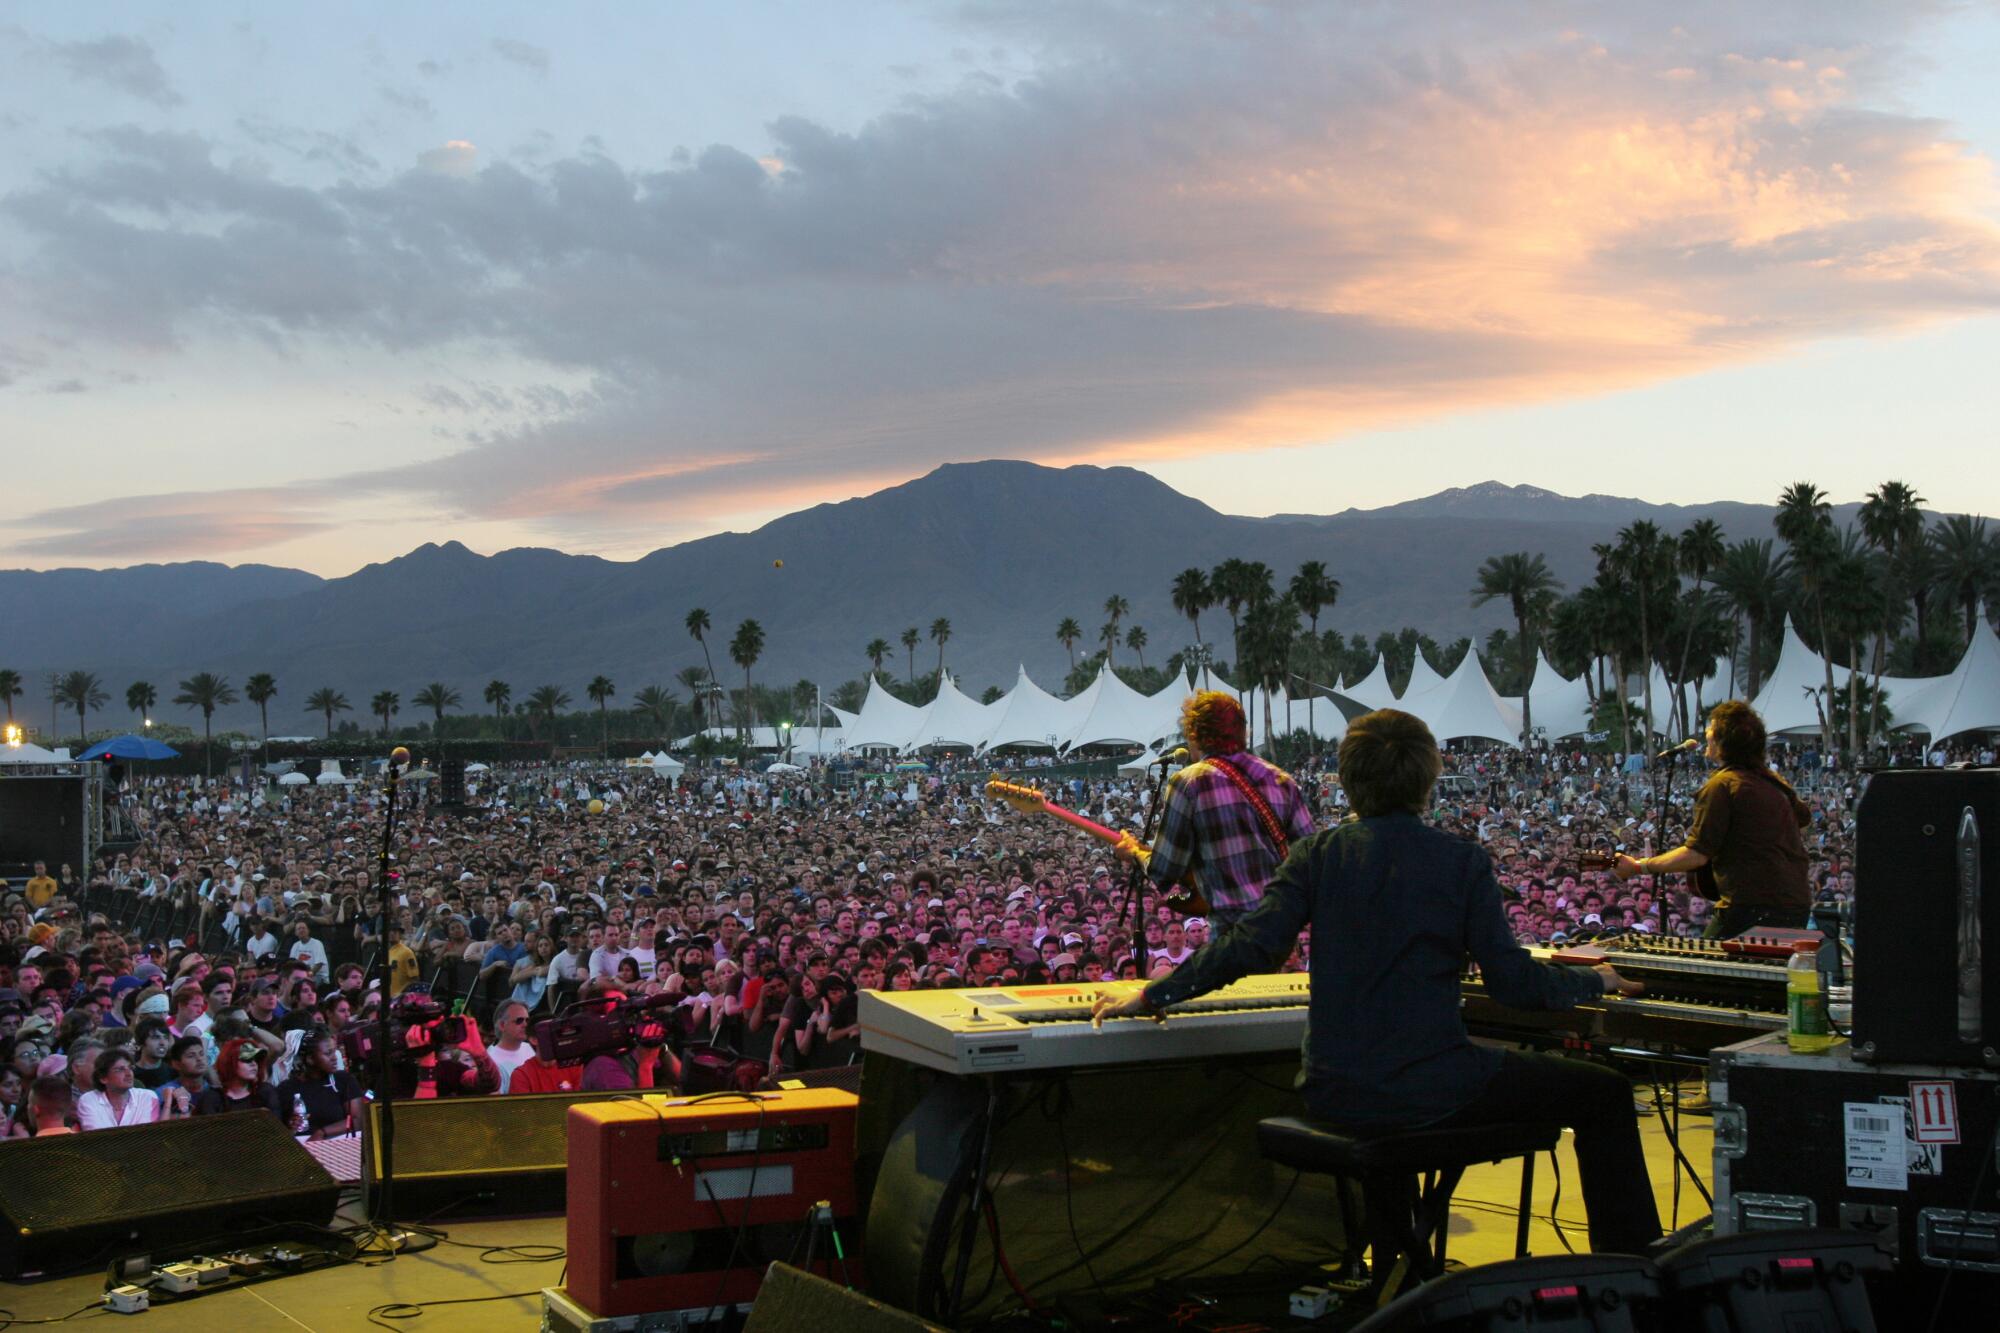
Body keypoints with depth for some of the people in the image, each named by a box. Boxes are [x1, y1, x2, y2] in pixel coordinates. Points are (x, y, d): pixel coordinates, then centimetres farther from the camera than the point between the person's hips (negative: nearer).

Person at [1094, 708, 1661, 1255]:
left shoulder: (1321, 854, 1)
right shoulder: (1461, 861, -7)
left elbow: (1249, 947, -7)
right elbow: (1512, 981, -7)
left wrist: (1149, 996, 3)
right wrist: (1597, 980, 11)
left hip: (1333, 1092, 5)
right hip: (1430, 1092, -4)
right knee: (1604, 1093, 13)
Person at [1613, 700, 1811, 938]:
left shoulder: (1722, 785, -12)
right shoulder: (1774, 782, 12)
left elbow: (1696, 854, -16)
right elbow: (1803, 816, 32)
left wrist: (1638, 867, -9)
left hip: (1752, 908, -8)